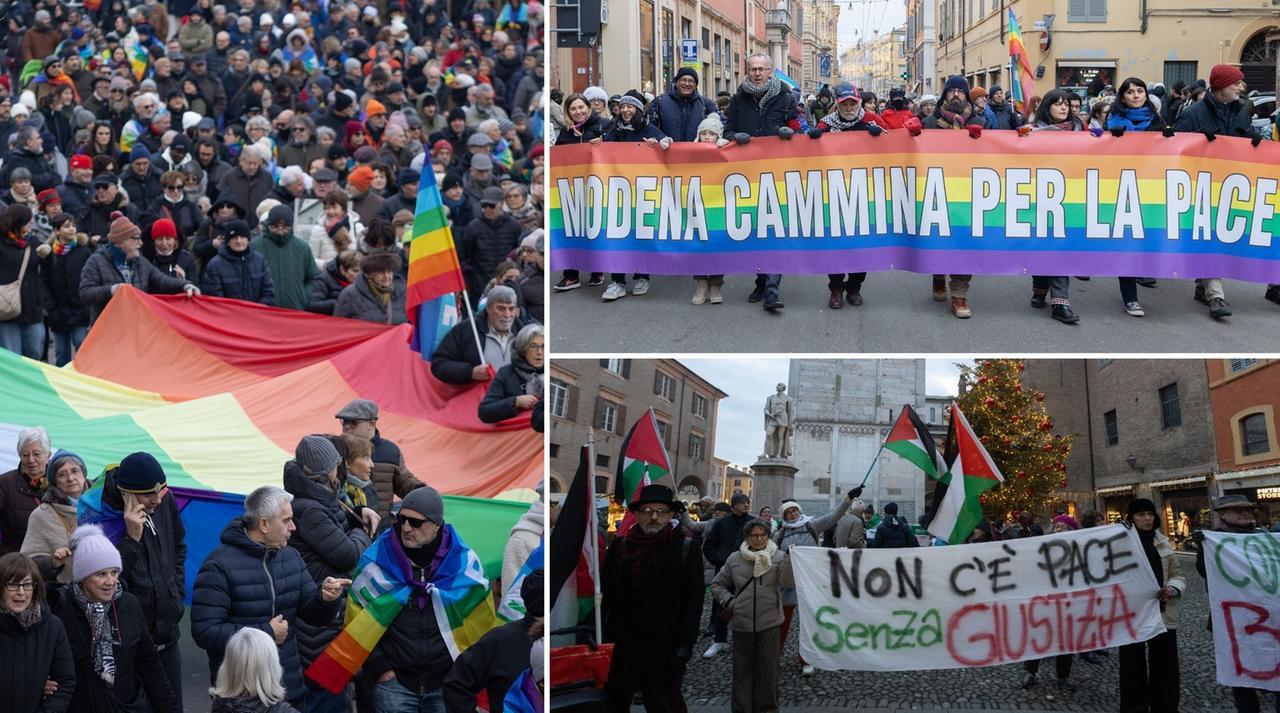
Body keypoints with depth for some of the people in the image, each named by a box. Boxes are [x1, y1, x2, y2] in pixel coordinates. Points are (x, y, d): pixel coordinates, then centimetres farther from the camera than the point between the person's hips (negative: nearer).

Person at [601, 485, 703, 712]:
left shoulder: (685, 549, -2)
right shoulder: (618, 547, 8)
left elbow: (693, 599, -5)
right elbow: (603, 592, 10)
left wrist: (685, 644, -11)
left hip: (663, 650, -4)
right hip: (619, 647, 4)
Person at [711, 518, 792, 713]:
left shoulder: (778, 557, -1)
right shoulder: (735, 559, 3)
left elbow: (789, 583, -13)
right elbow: (717, 584, 13)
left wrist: (789, 561, -25)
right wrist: (727, 601, -2)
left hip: (769, 623, -1)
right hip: (742, 623, 1)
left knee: (768, 667, 7)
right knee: (743, 668, 9)